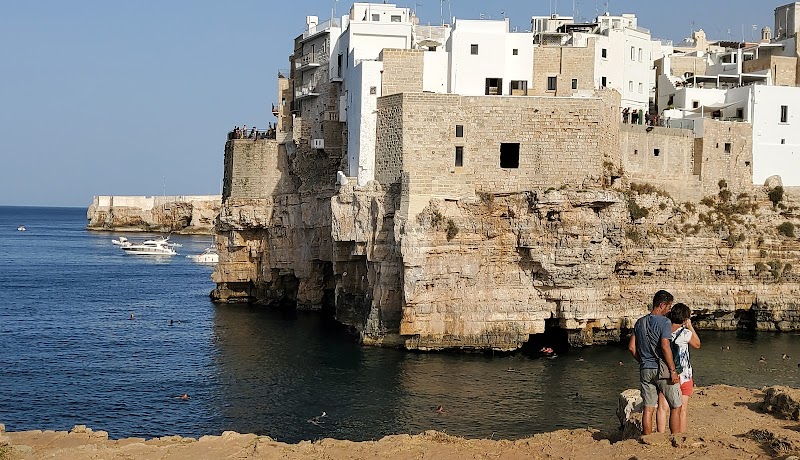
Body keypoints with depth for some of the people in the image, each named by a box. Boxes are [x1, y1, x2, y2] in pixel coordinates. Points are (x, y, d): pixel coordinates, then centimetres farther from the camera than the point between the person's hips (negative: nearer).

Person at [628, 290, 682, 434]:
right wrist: (673, 370, -17)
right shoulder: (664, 322, -11)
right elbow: (665, 346, -20)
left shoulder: (640, 322, 10)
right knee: (676, 407, 6)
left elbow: (631, 347, 11)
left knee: (648, 409, 8)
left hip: (645, 370, 6)